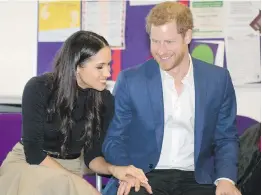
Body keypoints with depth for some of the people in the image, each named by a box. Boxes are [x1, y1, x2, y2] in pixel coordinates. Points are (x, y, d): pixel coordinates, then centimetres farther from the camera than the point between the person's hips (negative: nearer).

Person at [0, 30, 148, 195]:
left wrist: (112, 169, -24)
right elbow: (34, 153, -17)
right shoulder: (38, 89, -18)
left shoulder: (105, 100, -9)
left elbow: (92, 155, -3)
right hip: (27, 162, -3)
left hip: (69, 168, 3)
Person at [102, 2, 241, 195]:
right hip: (145, 178, -2)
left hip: (196, 179, 2)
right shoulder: (130, 80, 0)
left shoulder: (218, 79, 5)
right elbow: (113, 139, 4)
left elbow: (226, 139, 10)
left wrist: (226, 178, -8)